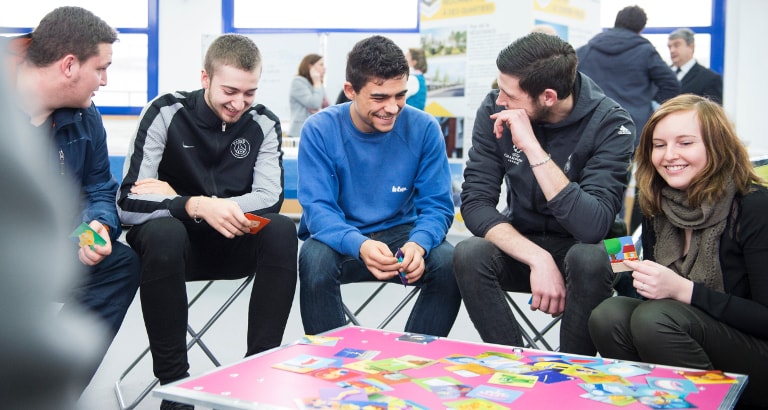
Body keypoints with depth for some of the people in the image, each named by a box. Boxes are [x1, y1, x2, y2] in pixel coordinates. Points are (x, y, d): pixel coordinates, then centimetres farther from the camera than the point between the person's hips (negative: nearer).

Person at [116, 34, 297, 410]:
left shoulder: (264, 123, -3)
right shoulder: (166, 113, -11)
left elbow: (269, 199, -15)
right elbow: (130, 203, -19)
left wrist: (176, 197, -23)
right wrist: (195, 206, -38)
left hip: (233, 243, 3)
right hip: (174, 238, -2)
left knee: (281, 229, -27)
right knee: (163, 232, -36)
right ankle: (173, 380, -25)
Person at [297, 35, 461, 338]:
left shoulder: (424, 128, -8)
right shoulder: (320, 130, -12)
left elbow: (437, 205, -7)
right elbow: (318, 208, -17)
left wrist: (418, 244, -31)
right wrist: (359, 245, -39)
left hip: (400, 232, 2)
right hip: (340, 238, -1)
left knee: (450, 263, -27)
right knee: (315, 260, -34)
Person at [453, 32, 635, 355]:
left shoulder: (609, 124, -20)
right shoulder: (495, 110, -11)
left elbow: (593, 227, -32)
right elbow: (475, 203, -16)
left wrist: (532, 147, -36)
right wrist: (537, 258, -31)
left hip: (579, 247, -2)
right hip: (520, 242, 2)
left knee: (590, 259, -35)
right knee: (469, 254, -28)